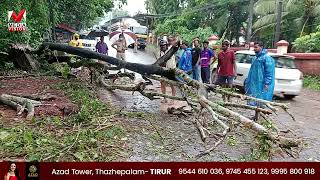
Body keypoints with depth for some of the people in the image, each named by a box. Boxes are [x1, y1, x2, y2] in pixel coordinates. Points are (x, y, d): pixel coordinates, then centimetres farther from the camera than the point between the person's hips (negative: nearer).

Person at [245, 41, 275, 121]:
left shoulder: (266, 58, -12)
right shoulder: (255, 58, 15)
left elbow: (269, 72, -16)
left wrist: (266, 83, -20)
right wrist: (248, 80, 22)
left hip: (261, 84, -8)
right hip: (254, 83, 8)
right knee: (255, 100, 13)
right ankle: (256, 116, 24)